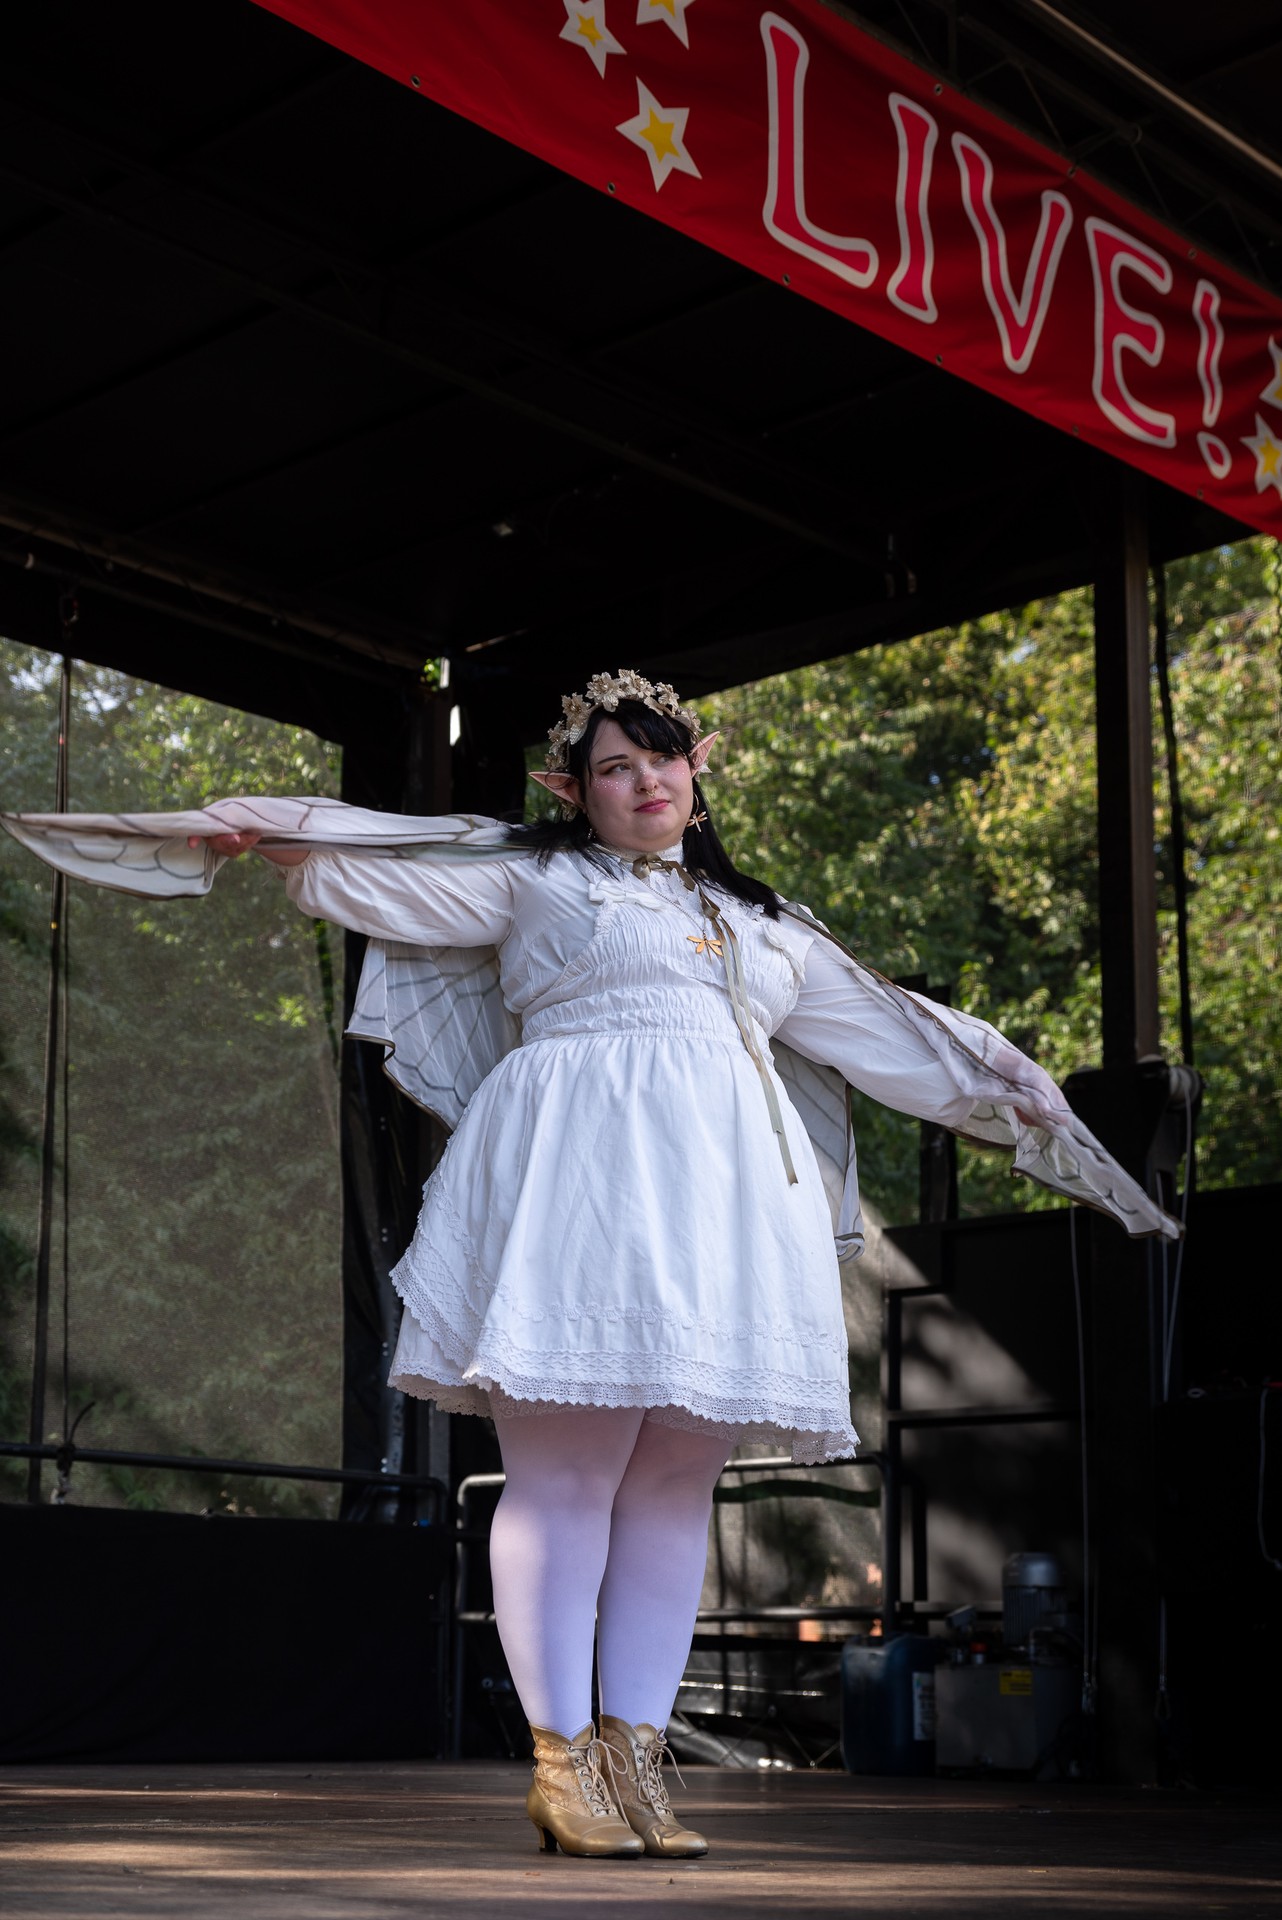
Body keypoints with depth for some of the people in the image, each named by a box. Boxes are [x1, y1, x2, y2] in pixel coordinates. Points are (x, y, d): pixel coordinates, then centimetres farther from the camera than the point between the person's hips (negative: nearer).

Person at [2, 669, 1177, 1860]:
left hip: (721, 1204, 5)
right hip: (584, 1179, -4)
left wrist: (1000, 1093, 30)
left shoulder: (762, 925, 28)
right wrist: (263, 839, -1)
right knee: (569, 1471, -11)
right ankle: (561, 1759, -7)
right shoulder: (531, 876, 15)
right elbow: (373, 882, 12)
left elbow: (875, 1027, 31)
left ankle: (635, 1753, 3)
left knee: (675, 1483, -1)